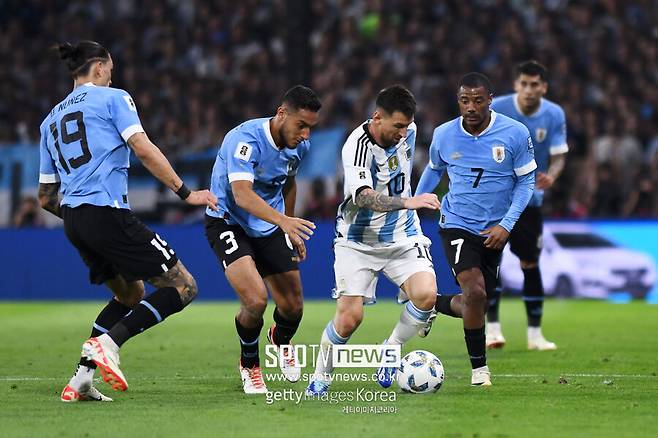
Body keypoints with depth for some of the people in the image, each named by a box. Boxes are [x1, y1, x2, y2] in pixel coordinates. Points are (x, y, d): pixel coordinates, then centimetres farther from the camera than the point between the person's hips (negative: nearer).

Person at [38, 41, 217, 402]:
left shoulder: (51, 120, 22)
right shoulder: (112, 98, 4)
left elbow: (46, 198, 21)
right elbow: (143, 149, -11)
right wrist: (185, 192, -9)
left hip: (73, 221, 8)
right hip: (108, 214, -8)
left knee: (130, 293, 24)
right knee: (182, 287, -4)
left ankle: (80, 382, 12)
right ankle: (108, 342, -22)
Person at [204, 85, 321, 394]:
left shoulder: (299, 146, -4)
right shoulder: (245, 139, -28)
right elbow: (241, 194, -40)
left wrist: (292, 230, 23)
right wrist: (283, 220, -54)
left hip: (270, 228, 6)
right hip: (228, 223, -6)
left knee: (293, 306, 3)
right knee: (256, 301, -25)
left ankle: (281, 340, 42)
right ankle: (249, 365, 5)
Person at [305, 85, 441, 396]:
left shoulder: (407, 131, -2)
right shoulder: (357, 147, -23)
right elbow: (364, 197, -40)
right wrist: (407, 202, -53)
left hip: (402, 236, 5)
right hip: (359, 241, -4)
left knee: (426, 295, -21)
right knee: (349, 317, -13)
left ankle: (391, 350, 5)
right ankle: (321, 376, 13)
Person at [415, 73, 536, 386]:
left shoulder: (515, 134, -10)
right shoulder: (443, 135, -6)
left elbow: (526, 180, -3)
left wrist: (506, 225, -12)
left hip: (494, 231, 2)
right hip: (456, 225, -2)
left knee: (475, 305, 8)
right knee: (475, 292, -21)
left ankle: (430, 305, 41)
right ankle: (479, 366, -4)